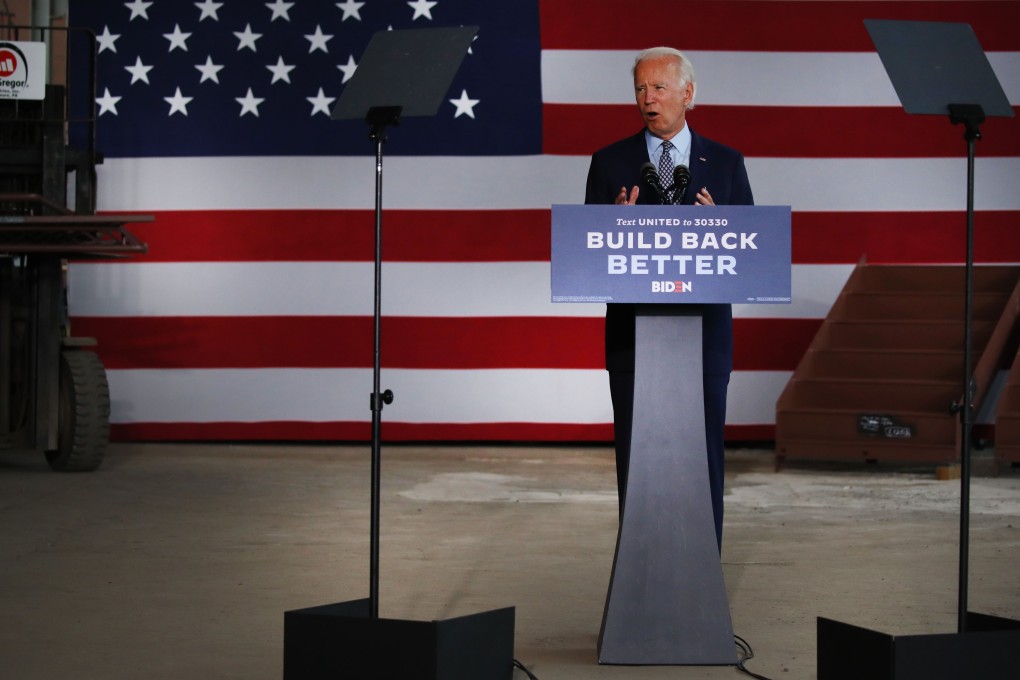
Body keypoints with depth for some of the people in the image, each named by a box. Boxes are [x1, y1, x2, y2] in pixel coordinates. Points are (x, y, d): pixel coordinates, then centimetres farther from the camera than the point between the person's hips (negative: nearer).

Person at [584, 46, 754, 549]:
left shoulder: (726, 163, 7)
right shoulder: (610, 163, 5)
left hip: (704, 334, 0)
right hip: (633, 335, 0)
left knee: (704, 457, 2)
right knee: (636, 460, 3)